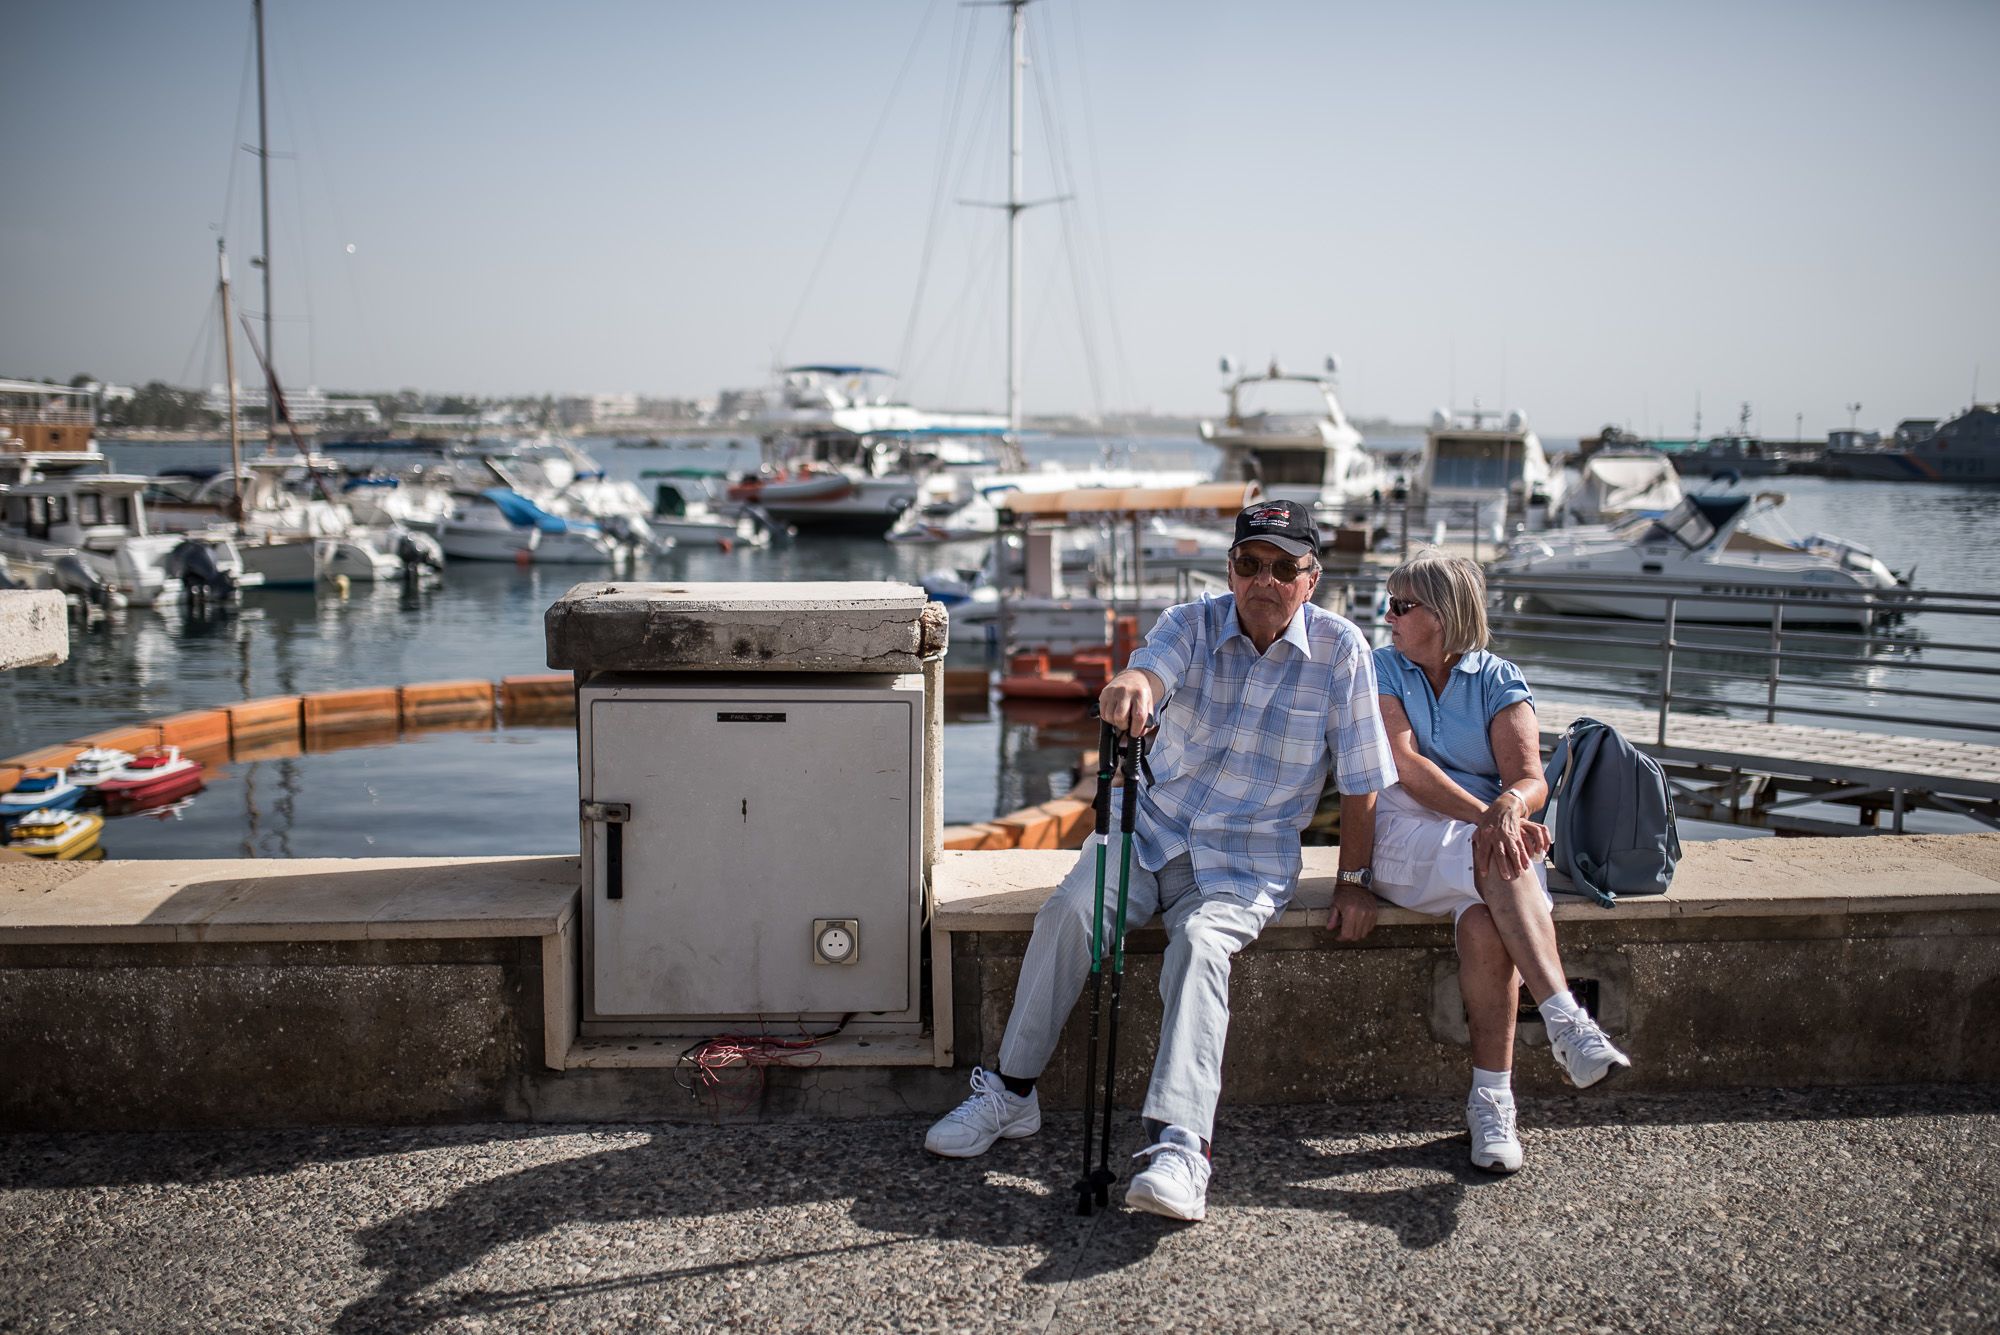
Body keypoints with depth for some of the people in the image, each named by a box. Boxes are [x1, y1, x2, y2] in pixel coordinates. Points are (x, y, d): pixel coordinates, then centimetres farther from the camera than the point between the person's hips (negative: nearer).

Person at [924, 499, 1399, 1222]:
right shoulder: (1191, 625, -1)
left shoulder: (1341, 649, -4)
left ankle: (1179, 1145, -43)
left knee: (1199, 943, -33)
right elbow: (1152, 671, -25)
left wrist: (1353, 882, 2)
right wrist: (1131, 687, -49)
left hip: (1247, 860, -2)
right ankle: (1010, 1094, -11)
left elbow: (1359, 780, 2)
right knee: (1068, 909, -24)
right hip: (1153, 828, 2)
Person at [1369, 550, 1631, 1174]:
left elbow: (1530, 780, -5)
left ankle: (1492, 1099, -30)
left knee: (1484, 921, -33)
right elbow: (1407, 768, -8)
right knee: (1497, 861, -35)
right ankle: (1567, 1023, -42)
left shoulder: (1499, 679, 9)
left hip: (1493, 833, 1)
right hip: (1409, 840, -1)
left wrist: (1509, 805, -30)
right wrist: (1484, 816, -22)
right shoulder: (1380, 670, 7)